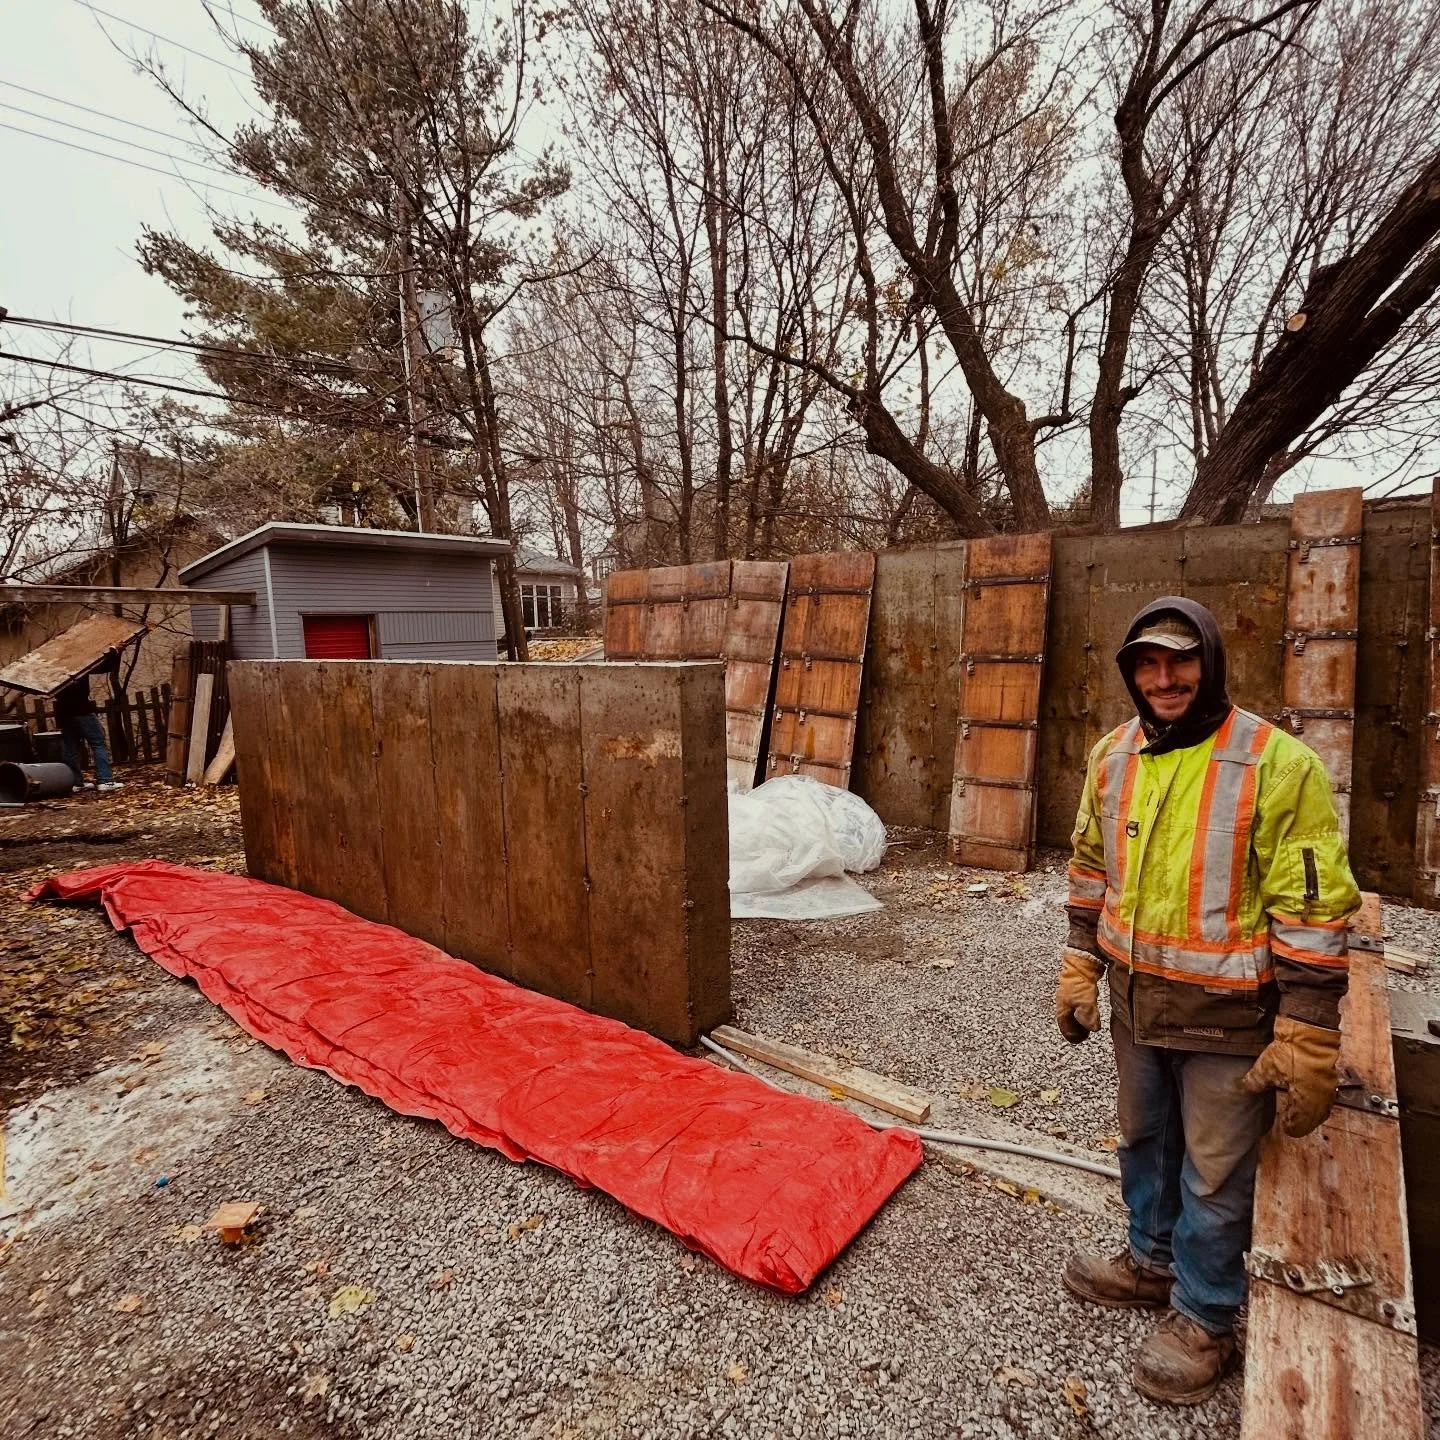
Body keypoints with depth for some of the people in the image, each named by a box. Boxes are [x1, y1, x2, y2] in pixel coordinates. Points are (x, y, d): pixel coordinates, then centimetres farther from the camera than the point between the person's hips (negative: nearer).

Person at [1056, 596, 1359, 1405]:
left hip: (1226, 1015, -5)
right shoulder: (1113, 757, 0)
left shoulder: (1278, 765, -18)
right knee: (1144, 1142, 24)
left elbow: (1314, 912, -16)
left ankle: (1204, 1318, 36)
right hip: (1136, 1000, 6)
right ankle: (1154, 1260, 48)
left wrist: (1307, 1041, -15)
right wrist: (1080, 970, 10)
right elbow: (1091, 870, 10)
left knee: (1214, 1173, 13)